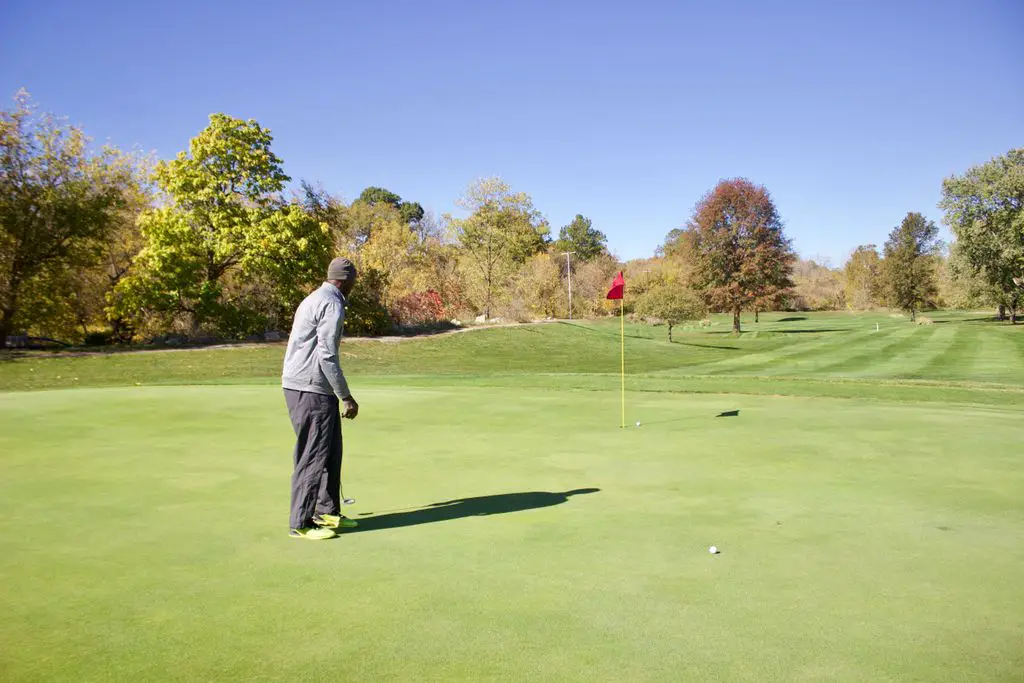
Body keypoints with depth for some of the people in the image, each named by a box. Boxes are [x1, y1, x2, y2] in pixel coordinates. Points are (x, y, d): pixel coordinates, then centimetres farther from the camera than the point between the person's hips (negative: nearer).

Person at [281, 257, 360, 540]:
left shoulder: (313, 299, 18)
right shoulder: (332, 305, -14)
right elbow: (327, 356, -20)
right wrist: (346, 397, -14)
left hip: (297, 384, 10)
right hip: (312, 389, -10)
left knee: (331, 450, 16)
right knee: (313, 455, -4)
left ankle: (327, 511, 25)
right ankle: (300, 523, 3)